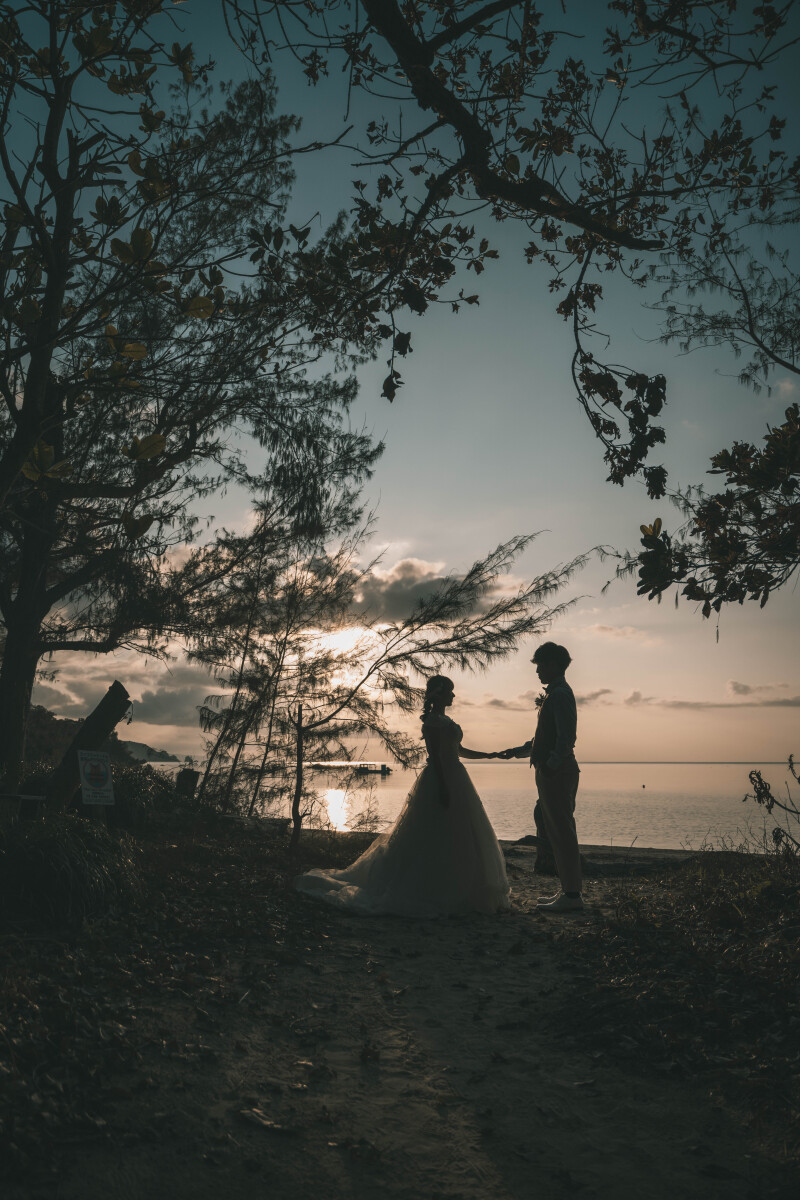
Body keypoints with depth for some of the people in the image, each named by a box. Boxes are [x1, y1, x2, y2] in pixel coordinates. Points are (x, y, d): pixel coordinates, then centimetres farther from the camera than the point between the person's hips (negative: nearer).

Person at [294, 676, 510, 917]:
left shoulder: (444, 720, 17)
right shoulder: (434, 720, -13)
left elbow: (460, 751, 23)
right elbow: (435, 755, -19)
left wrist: (492, 755, 25)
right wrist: (443, 788, -24)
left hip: (453, 781, 10)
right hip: (442, 780, -10)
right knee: (438, 841, -8)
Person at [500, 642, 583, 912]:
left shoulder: (560, 694, -12)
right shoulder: (554, 693, 20)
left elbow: (566, 737, -21)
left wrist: (551, 765, -22)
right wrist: (517, 751, 26)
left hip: (557, 773, -10)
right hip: (551, 772, 10)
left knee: (562, 832, -6)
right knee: (558, 832, 13)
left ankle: (572, 895, -2)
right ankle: (568, 890, 20)